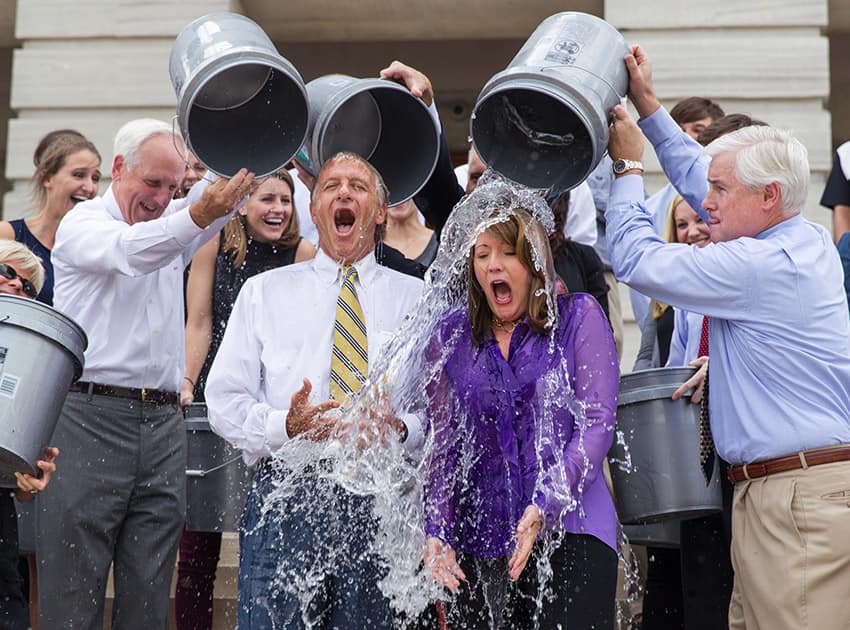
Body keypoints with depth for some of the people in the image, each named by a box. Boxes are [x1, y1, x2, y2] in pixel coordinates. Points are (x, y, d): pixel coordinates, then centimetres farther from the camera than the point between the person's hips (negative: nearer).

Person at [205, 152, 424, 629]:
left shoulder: (416, 298, 10)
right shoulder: (264, 292, 10)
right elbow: (224, 401, 4)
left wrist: (400, 428, -16)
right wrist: (285, 425, -14)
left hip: (380, 501, 1)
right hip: (286, 497, 0)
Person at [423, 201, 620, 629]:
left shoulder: (578, 317, 2)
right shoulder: (450, 335, 9)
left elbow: (597, 423, -5)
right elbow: (443, 443, 8)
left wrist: (546, 503, -17)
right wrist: (437, 529, -4)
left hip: (569, 529, -2)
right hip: (479, 539, 2)